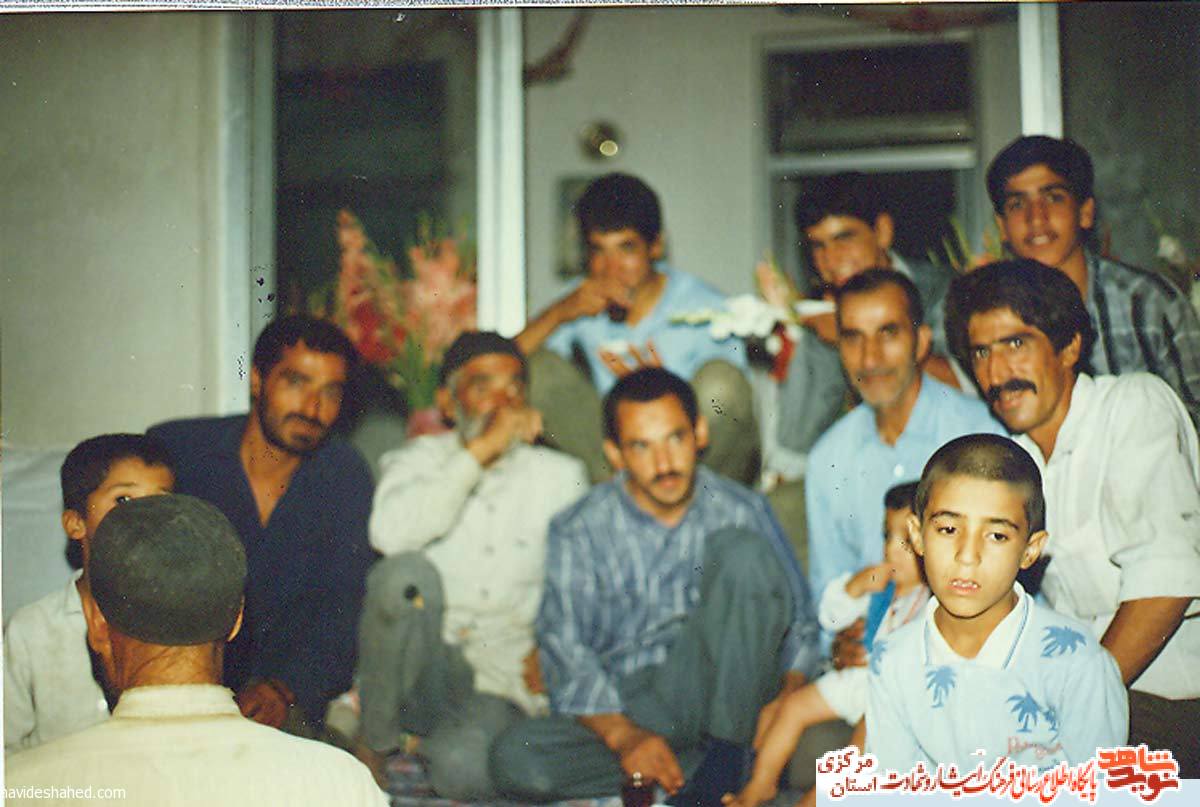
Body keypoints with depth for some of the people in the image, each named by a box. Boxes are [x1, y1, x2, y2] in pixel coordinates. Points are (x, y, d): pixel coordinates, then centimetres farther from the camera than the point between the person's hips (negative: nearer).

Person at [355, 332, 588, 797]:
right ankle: (373, 745, -12)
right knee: (407, 572, -31)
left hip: (499, 680, -1)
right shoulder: (419, 459, 8)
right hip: (418, 673, 1)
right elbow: (390, 533, -15)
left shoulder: (561, 476, 12)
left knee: (462, 768, -33)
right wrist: (481, 450, -15)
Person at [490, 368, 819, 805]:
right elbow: (565, 650, -7)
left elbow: (800, 621, 7)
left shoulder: (741, 512, 4)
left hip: (725, 693, 0)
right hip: (625, 706, 0)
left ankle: (721, 758, -20)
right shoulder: (579, 531, 0)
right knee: (515, 759, -29)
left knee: (741, 549, -21)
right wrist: (623, 736, -23)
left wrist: (788, 696, -12)